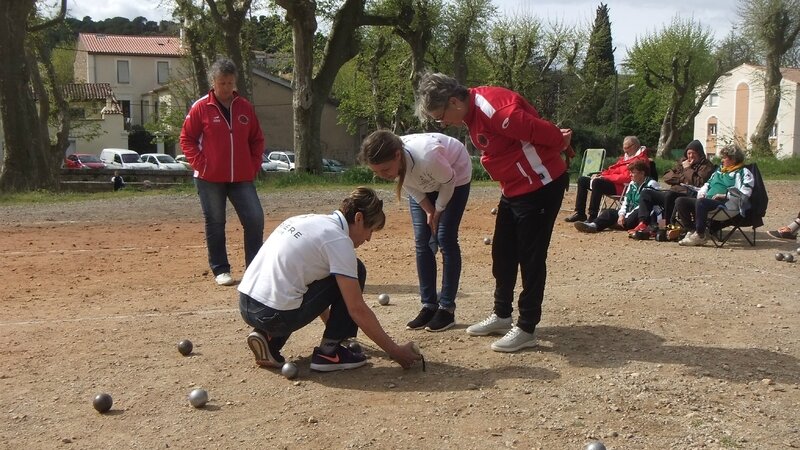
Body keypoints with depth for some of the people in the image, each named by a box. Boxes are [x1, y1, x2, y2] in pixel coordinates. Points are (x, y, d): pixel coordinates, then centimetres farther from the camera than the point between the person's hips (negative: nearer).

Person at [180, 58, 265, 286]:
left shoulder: (245, 107, 7)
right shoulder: (200, 108, -2)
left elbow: (257, 140, 13)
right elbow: (186, 139, 0)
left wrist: (254, 166, 4)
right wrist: (200, 164, -8)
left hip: (242, 177, 3)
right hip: (210, 178, -2)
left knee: (255, 219, -4)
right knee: (215, 224, 5)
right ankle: (220, 270, 16)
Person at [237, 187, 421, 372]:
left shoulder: (311, 220, 16)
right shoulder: (339, 240, -9)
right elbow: (357, 309, -10)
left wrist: (332, 325, 40)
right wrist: (395, 351, -1)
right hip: (273, 315, -8)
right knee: (356, 271, 2)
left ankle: (268, 337, 16)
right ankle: (328, 352, 7)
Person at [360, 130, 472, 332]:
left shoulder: (427, 157, -45)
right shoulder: (387, 163, -29)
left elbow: (448, 181, -24)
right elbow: (410, 186, -8)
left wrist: (438, 210, -12)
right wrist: (429, 211, -8)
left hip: (455, 176, -5)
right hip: (423, 183, 5)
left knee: (445, 239, -10)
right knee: (422, 240, -1)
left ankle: (447, 308, -2)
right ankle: (429, 306, 7)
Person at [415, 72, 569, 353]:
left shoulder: (495, 109, -28)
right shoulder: (473, 110, 2)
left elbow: (549, 134, -24)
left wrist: (556, 153, -5)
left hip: (541, 186, -9)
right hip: (514, 189, 10)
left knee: (530, 258, -3)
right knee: (502, 253, 15)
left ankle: (526, 329, 7)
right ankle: (502, 316, 29)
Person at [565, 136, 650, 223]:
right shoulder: (626, 157, 20)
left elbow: (626, 177, -21)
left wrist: (604, 177, -19)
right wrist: (600, 175, 4)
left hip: (620, 186, -11)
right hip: (611, 182, 11)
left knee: (597, 182, -36)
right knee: (582, 180, 7)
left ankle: (592, 217, -33)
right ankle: (579, 213, 0)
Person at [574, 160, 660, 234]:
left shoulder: (651, 185, -10)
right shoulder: (632, 184, 15)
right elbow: (625, 201, 12)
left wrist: (626, 216, -21)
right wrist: (621, 214, -8)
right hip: (630, 213, 8)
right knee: (610, 212, -6)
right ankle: (594, 225, -29)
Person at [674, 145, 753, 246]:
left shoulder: (743, 172, 5)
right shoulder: (719, 171, 30)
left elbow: (745, 193, -8)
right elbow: (707, 184, 36)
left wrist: (725, 195, -15)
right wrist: (702, 193, 13)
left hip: (726, 204, -8)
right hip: (708, 200, 8)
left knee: (701, 202, -39)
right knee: (680, 201, -11)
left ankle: (700, 236, -29)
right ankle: (692, 231, -12)